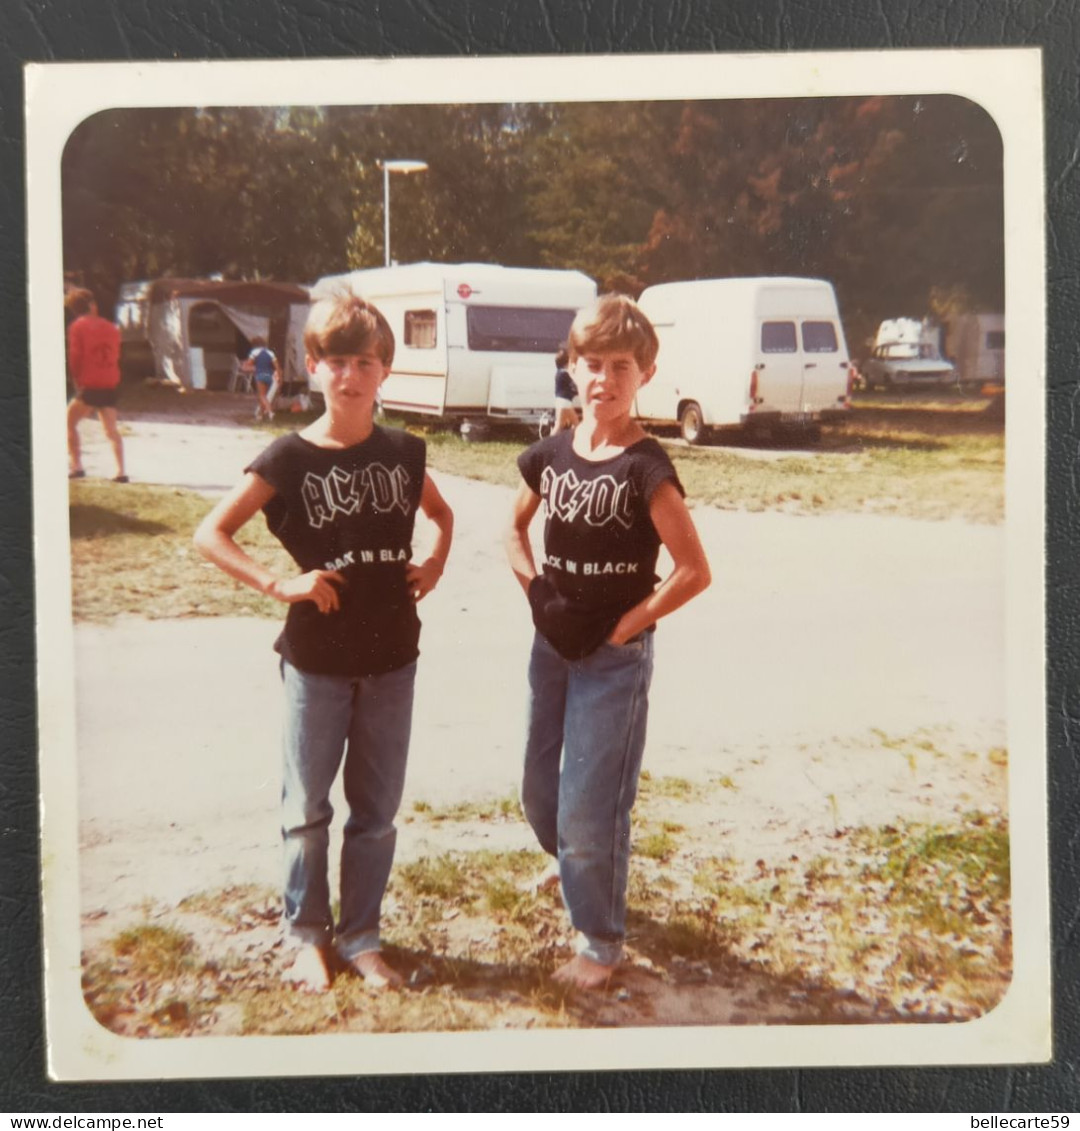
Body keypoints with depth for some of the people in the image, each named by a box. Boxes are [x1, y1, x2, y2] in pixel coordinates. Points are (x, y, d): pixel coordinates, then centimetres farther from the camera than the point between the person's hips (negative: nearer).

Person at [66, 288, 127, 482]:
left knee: (69, 422, 11)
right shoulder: (110, 327, 9)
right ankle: (121, 471, 3)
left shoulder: (77, 327, -4)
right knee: (111, 429, 12)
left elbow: (75, 357, -6)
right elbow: (115, 355, 10)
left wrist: (76, 379, 6)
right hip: (111, 385, 4)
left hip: (89, 386, -4)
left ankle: (76, 466, 0)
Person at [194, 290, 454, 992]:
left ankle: (361, 936, 27)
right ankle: (308, 937, 28)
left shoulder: (403, 453, 1)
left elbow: (441, 513, 21)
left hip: (390, 657, 3)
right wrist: (279, 584, -17)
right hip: (317, 660, -2)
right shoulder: (290, 458, -8)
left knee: (377, 809, 11)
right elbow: (211, 533, -8)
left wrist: (435, 566, 4)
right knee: (307, 809, 9)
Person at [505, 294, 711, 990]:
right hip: (552, 646, 6)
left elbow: (695, 571, -19)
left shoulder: (645, 467, -16)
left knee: (591, 804, 2)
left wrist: (623, 626, -14)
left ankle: (602, 943, 22)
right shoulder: (552, 454, 1)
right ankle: (582, 876, 48)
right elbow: (516, 530, 17)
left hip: (614, 656, -6)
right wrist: (537, 590, 2)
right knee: (540, 794, 19)